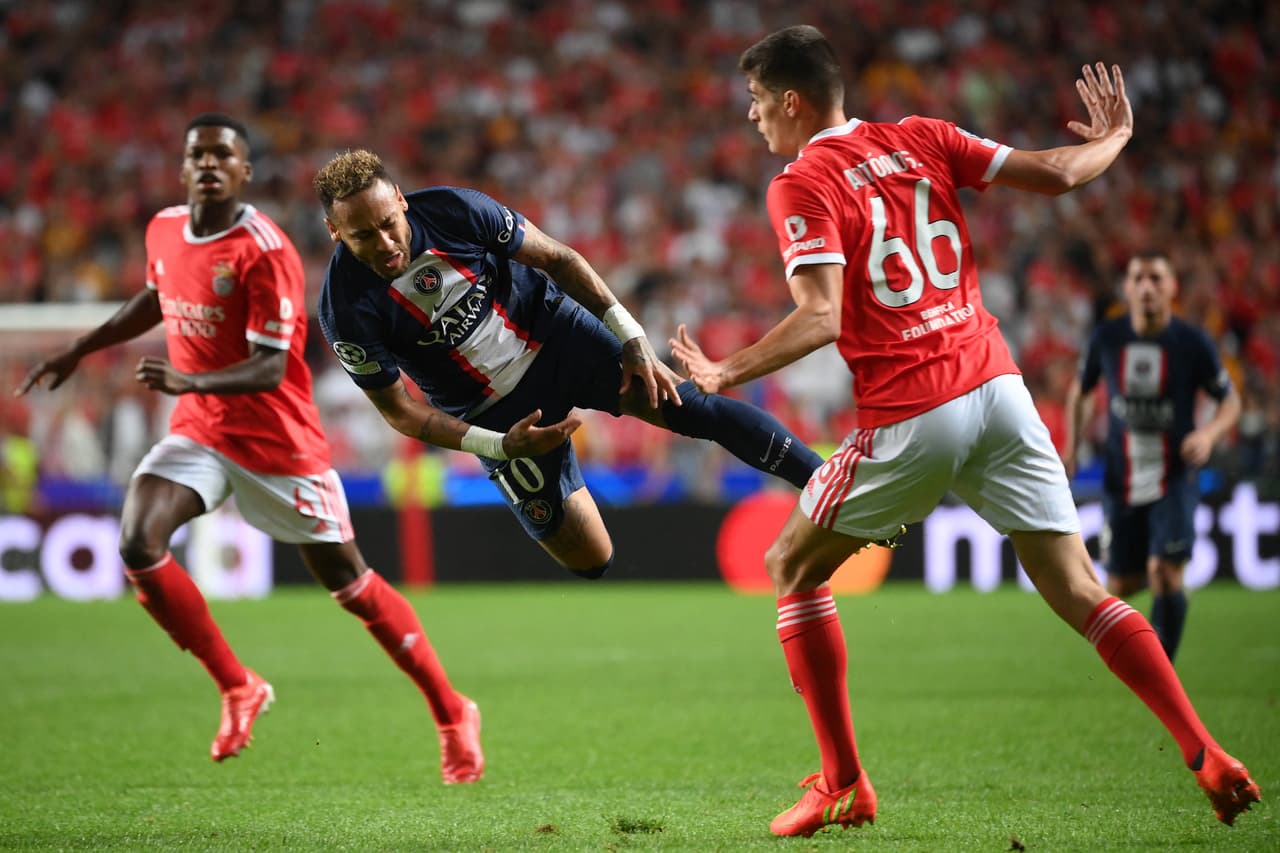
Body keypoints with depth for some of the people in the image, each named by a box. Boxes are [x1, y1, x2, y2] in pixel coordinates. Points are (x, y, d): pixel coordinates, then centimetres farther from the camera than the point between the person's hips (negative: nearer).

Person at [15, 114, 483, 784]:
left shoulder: (265, 252, -20)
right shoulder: (164, 231, 2)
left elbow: (270, 369, -24)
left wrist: (187, 381, -39)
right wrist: (78, 352, 24)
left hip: (277, 440, -6)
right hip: (198, 430, 6)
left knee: (348, 583, 0)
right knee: (138, 548, -17)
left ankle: (452, 715, 18)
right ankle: (238, 690, 1)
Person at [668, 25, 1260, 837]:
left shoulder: (801, 185, -3)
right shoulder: (922, 139, 11)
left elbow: (821, 318, -16)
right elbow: (1057, 173, 8)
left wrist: (728, 372, -8)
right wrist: (1113, 137, 27)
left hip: (909, 419, -5)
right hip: (997, 387, 5)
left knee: (794, 567, 15)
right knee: (1078, 590, 7)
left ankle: (844, 785, 11)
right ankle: (1210, 758, -5)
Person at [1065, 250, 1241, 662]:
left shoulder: (1193, 343, -9)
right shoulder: (1106, 338, -3)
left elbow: (1231, 400, 1)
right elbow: (1079, 392, 14)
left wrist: (1209, 433, -19)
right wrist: (1071, 449, 7)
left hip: (1174, 478, -3)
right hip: (1121, 482, 3)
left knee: (1164, 575, -19)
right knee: (1120, 587, 8)